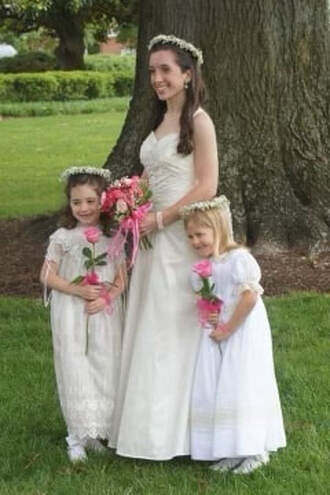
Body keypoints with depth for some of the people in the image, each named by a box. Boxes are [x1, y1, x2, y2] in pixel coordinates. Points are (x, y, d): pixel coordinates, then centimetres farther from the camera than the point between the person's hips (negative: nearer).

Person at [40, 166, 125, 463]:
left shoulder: (113, 237, 3)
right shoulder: (62, 238, -2)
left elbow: (121, 279, 4)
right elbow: (47, 275, -2)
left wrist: (105, 298, -14)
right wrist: (78, 290, -14)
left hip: (105, 315, 2)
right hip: (71, 316, -2)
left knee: (105, 369, 5)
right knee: (75, 370, -2)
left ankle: (97, 433, 18)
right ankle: (78, 438, 5)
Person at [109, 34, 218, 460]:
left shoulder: (198, 121, -10)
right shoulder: (161, 120, 14)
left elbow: (206, 188, -16)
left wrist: (159, 219, -15)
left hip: (182, 236, -8)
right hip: (155, 235, 8)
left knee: (175, 329, -1)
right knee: (150, 329, 11)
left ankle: (171, 430, 10)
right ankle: (149, 422, 20)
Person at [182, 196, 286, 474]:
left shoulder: (238, 258, -16)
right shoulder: (200, 268, 7)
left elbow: (250, 297, -22)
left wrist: (228, 328, -17)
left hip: (243, 333, -8)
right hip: (216, 334, 8)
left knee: (243, 386, -7)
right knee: (213, 390, 6)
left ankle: (256, 450, 4)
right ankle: (231, 450, 13)